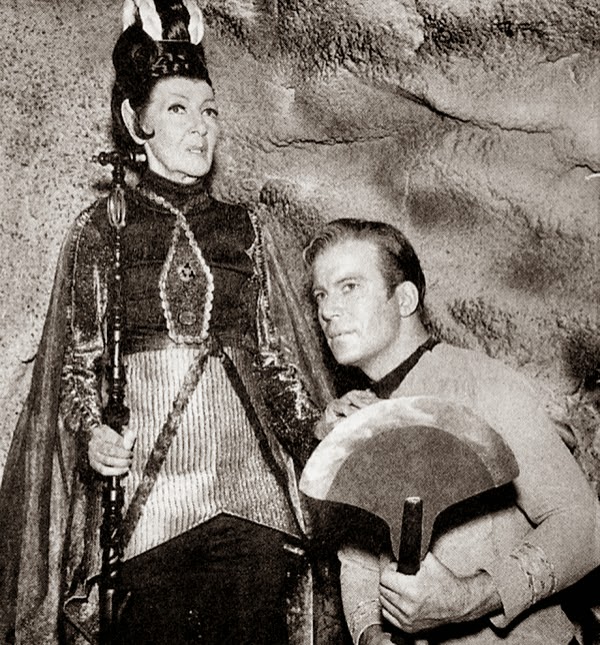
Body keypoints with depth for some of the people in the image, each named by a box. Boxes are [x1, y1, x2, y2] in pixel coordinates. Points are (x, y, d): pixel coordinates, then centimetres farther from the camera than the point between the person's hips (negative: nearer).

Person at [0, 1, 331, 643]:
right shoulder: (103, 226, 5)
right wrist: (89, 430, -13)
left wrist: (314, 435, 4)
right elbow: (78, 359, 4)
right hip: (148, 488, -2)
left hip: (251, 484, 2)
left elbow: (272, 350, 13)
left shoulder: (242, 228, 11)